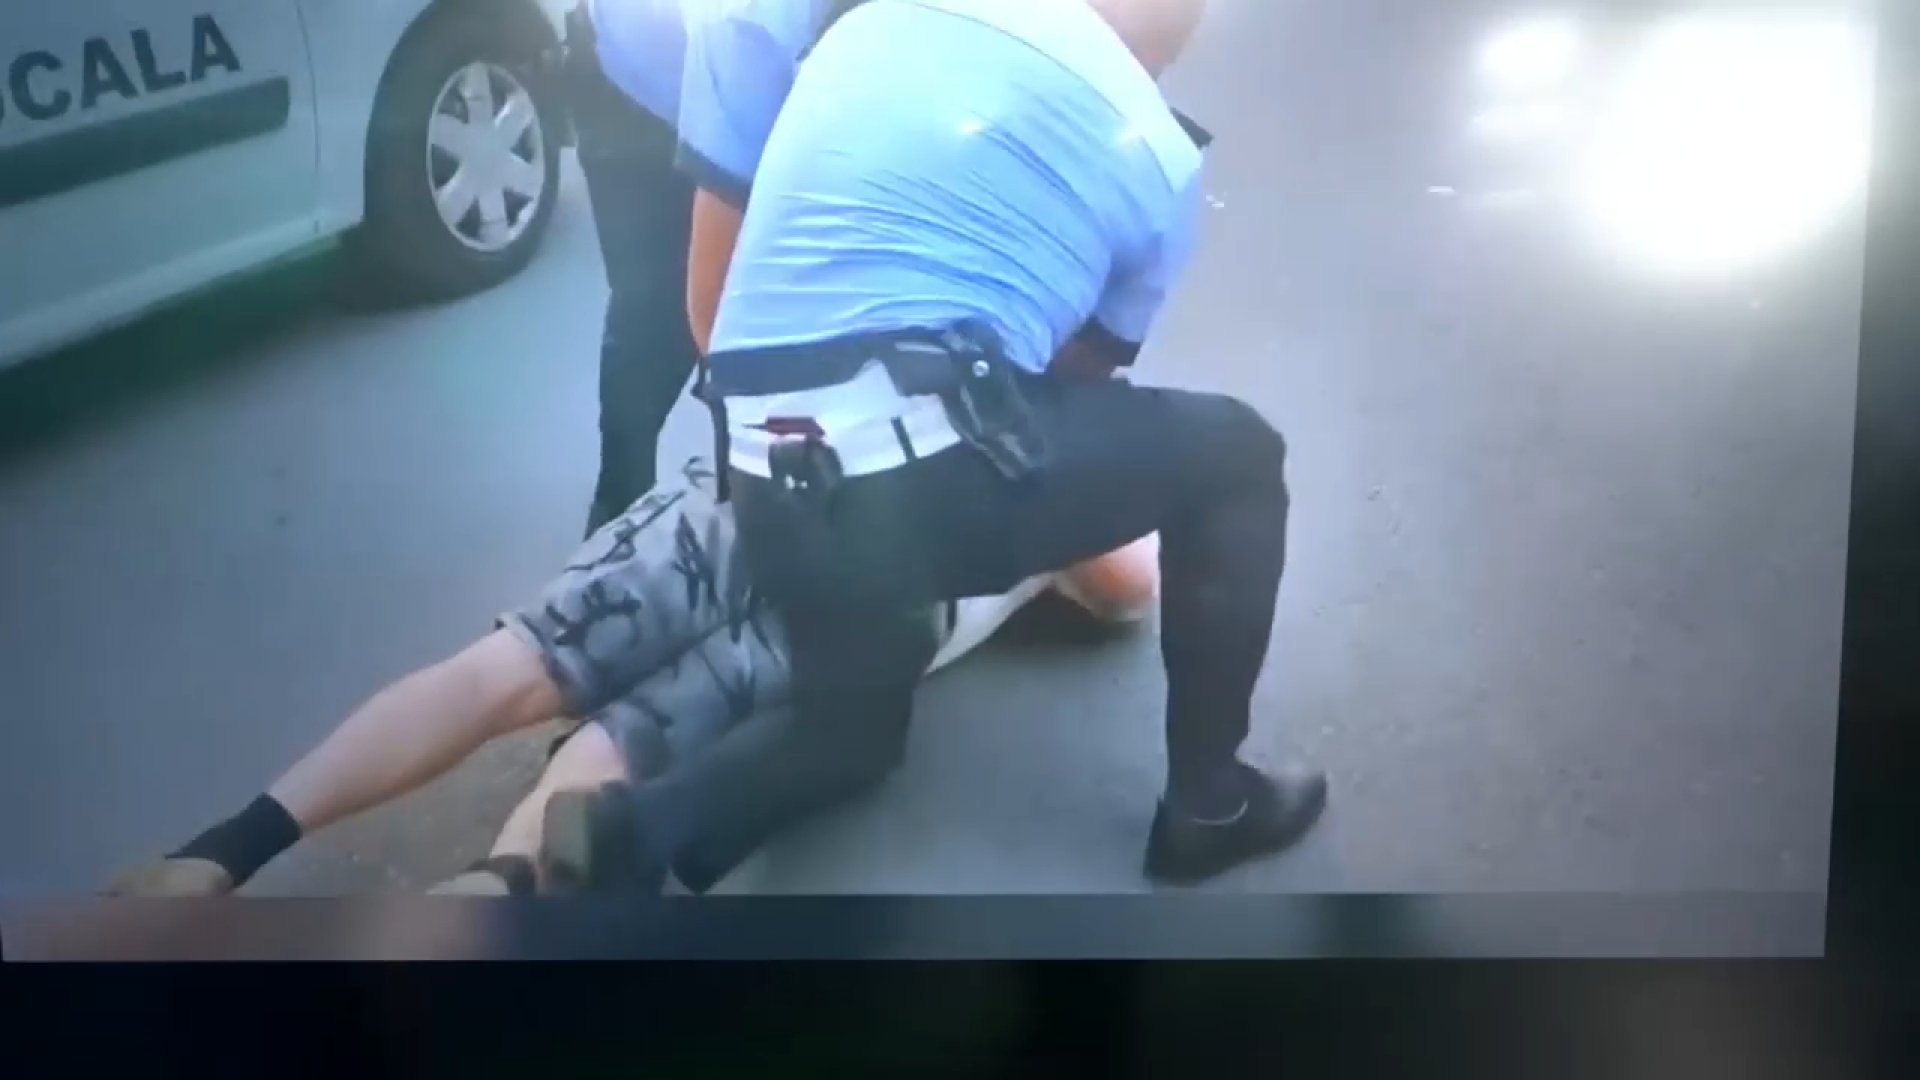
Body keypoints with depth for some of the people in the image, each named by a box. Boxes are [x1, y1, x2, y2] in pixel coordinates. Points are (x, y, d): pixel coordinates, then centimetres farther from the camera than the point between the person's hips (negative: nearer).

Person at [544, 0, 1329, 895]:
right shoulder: (1157, 154, 6)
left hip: (777, 498, 6)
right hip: (932, 471, -6)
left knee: (852, 729, 32)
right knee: (1236, 458, 18)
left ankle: (635, 833, 7)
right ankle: (1207, 805, 24)